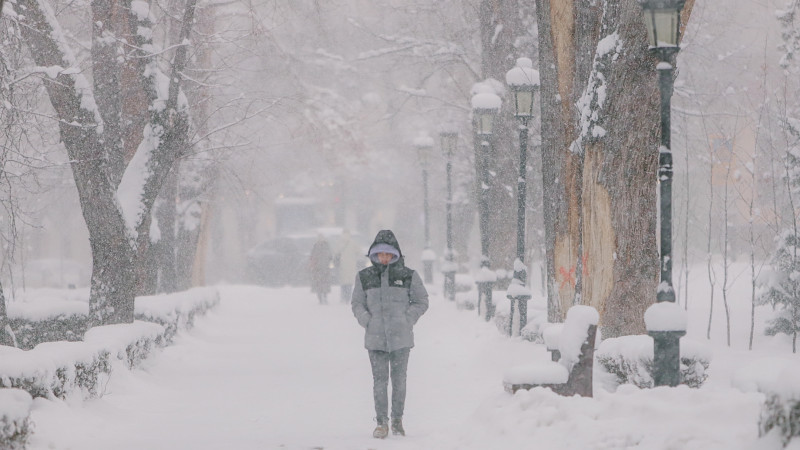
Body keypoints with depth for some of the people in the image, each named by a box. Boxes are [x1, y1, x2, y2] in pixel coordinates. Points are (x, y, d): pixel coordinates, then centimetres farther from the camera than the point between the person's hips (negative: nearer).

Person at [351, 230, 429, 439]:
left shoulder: (408, 276, 1)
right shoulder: (364, 277, 4)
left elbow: (421, 302, 8)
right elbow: (357, 303, 13)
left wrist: (407, 320, -4)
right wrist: (367, 321, -2)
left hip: (401, 337, 0)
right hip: (375, 338, 1)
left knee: (399, 380, 4)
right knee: (379, 380, -1)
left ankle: (397, 420, 18)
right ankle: (381, 422, 6)